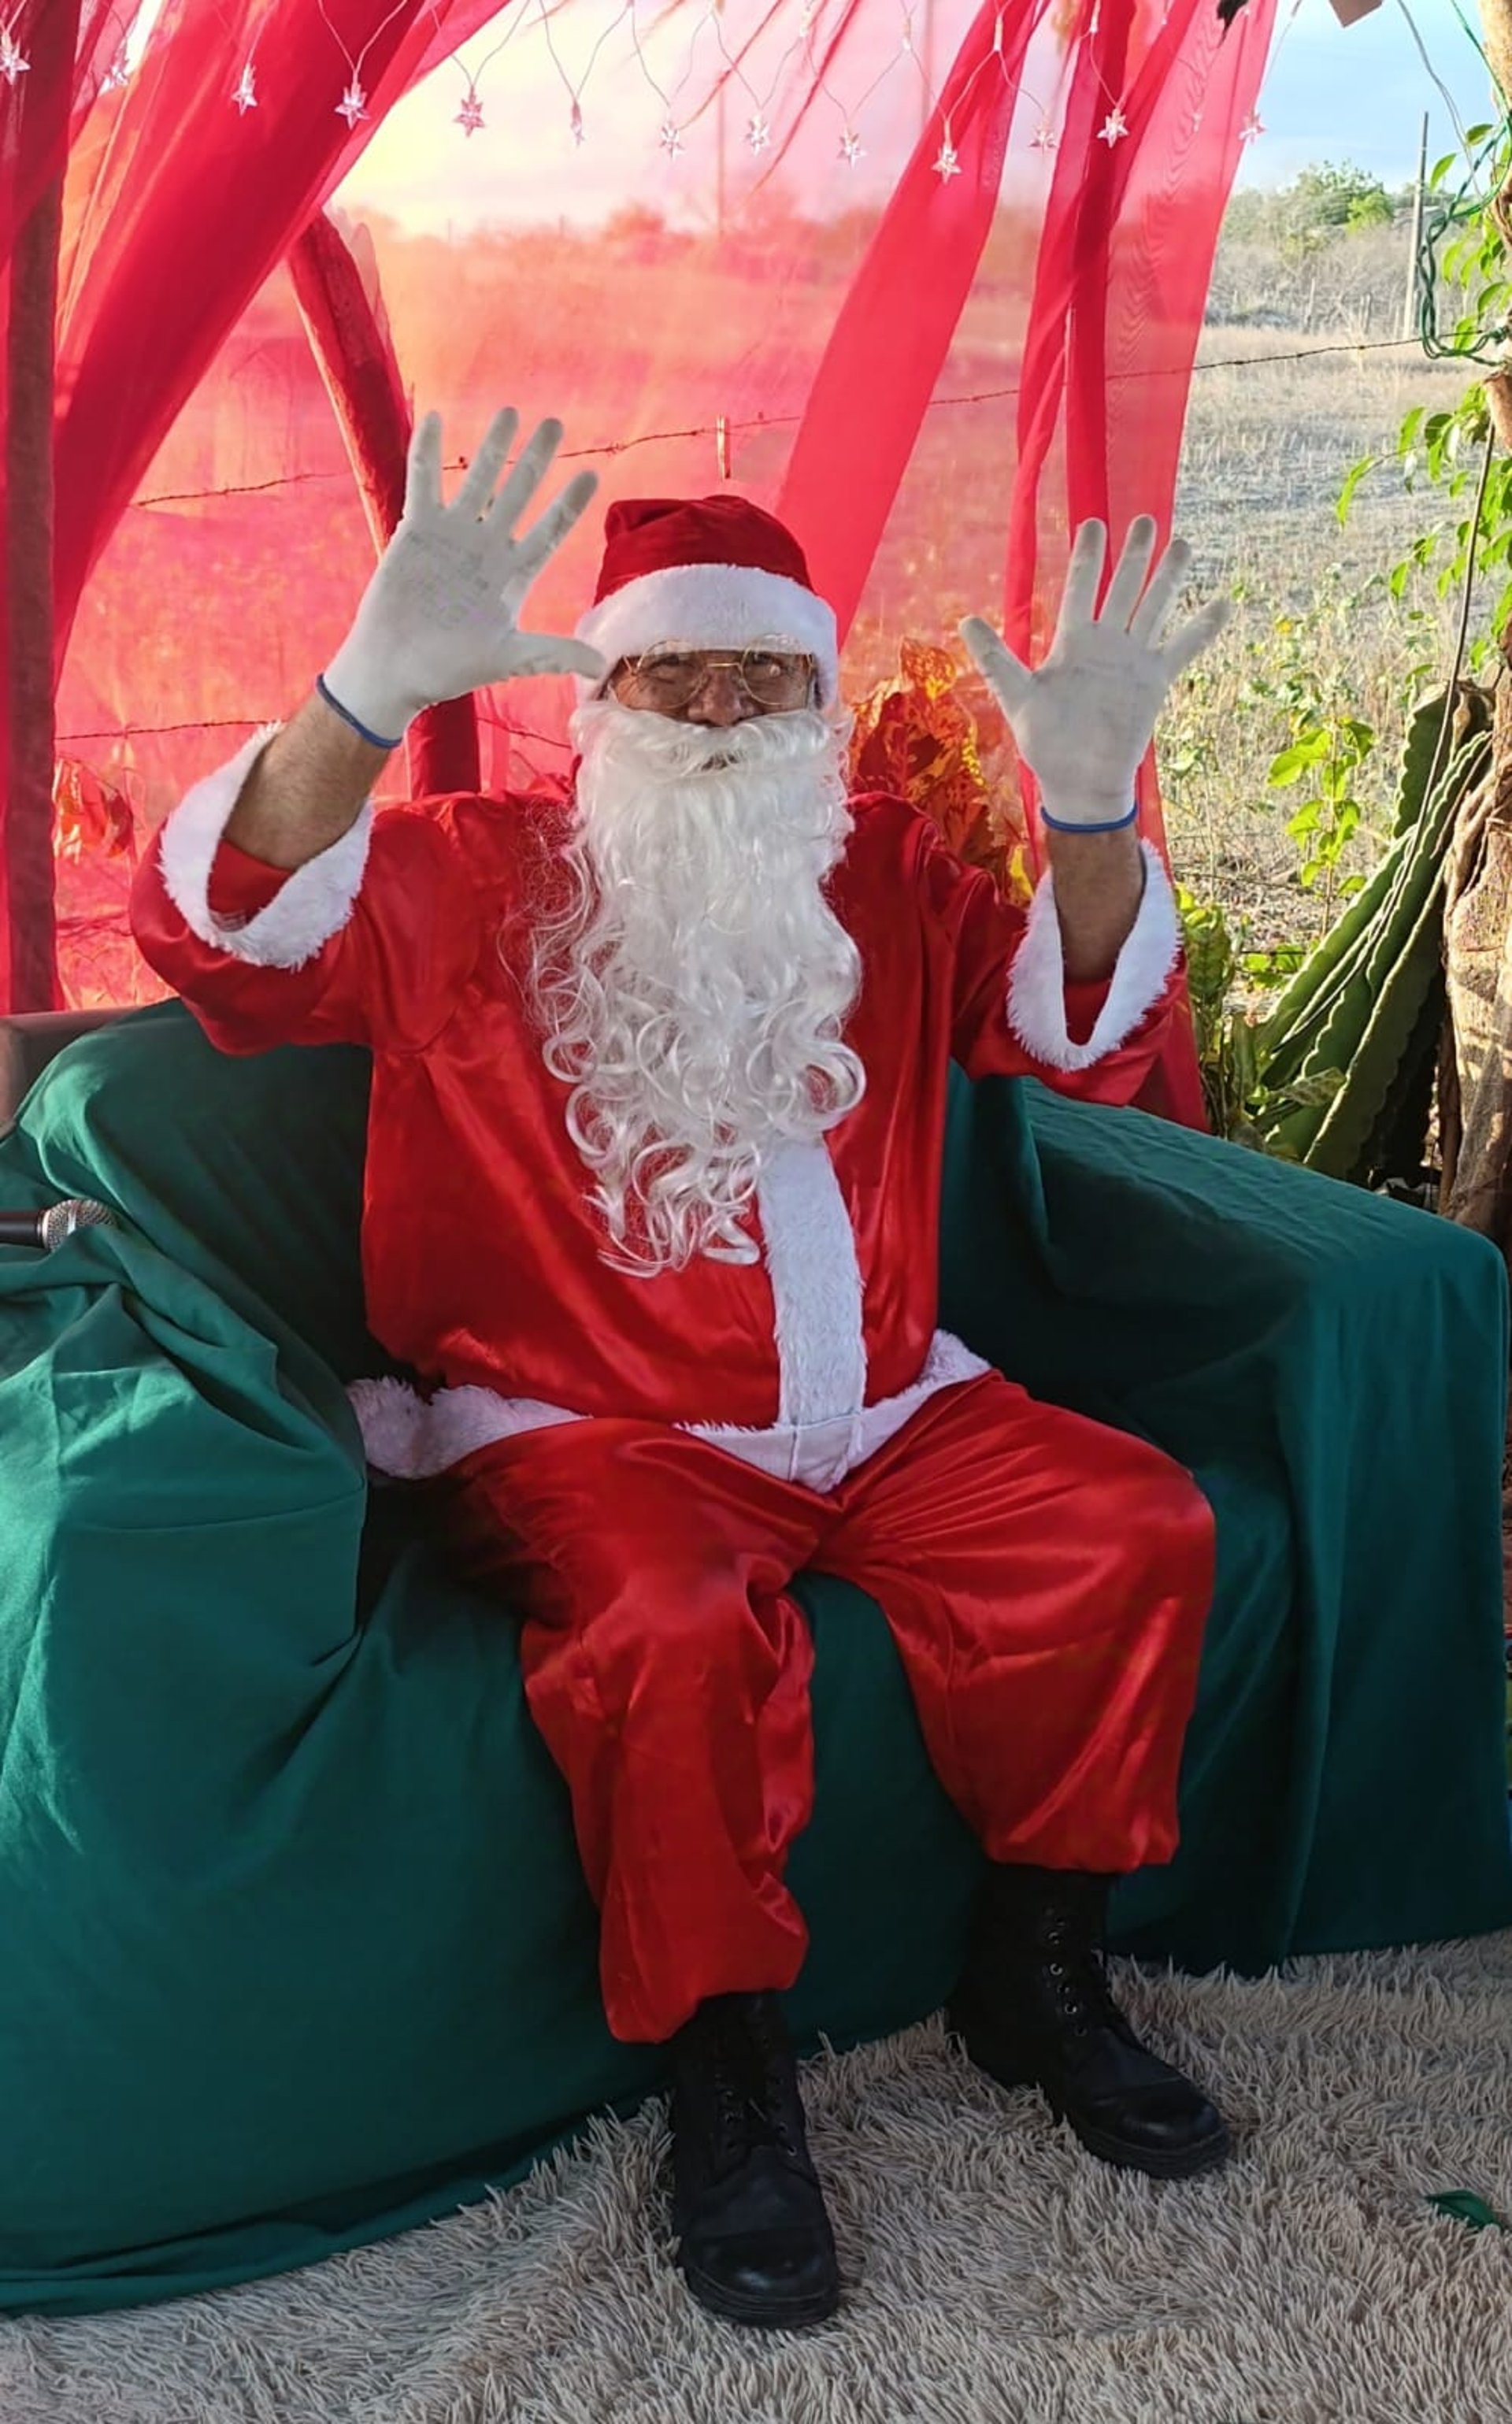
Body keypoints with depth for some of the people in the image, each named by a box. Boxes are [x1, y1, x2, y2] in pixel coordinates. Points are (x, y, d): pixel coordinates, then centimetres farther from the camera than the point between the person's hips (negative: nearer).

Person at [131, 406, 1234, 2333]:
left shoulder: (885, 877, 14)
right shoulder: (464, 880, 0)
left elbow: (1086, 1035, 6)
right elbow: (224, 934, -16)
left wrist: (1091, 806, -14)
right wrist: (374, 690, -34)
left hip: (884, 1414, 5)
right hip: (583, 1430, -4)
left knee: (1135, 1526, -13)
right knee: (676, 1627, -34)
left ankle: (1036, 1975, 6)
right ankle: (726, 2075, -9)